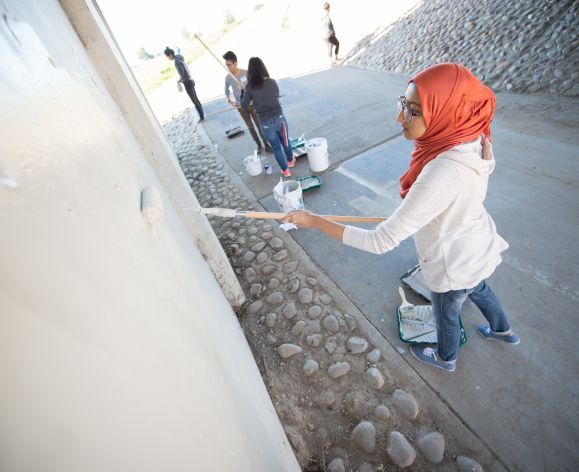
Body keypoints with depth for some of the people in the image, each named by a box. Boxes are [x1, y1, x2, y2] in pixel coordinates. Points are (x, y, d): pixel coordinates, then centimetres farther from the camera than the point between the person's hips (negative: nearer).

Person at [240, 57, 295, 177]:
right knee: (285, 141, 25)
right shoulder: (272, 82, -3)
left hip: (266, 122, -2)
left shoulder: (250, 87, -10)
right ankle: (290, 160, 50)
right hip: (279, 118, 2)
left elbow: (244, 107, -1)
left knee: (276, 146, 16)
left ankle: (285, 170, 27)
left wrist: (243, 92, 13)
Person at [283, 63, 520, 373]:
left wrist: (314, 221, -37)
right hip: (476, 247, 7)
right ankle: (503, 331, 69)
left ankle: (446, 359, 58)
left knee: (446, 313, 24)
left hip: (454, 265, -7)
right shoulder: (472, 139, -15)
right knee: (478, 289, 37)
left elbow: (381, 242, -41)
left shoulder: (442, 174, -43)